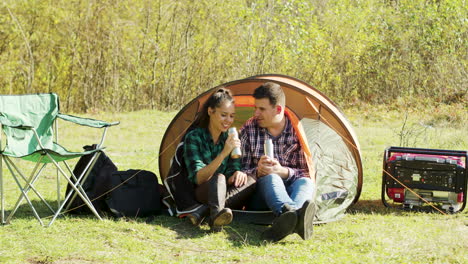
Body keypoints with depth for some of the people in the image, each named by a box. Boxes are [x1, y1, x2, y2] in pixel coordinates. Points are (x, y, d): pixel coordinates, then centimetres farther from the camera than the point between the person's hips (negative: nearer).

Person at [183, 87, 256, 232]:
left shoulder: (231, 139, 6)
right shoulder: (194, 138, -11)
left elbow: (234, 168, 1)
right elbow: (198, 178, -21)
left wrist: (237, 174, -25)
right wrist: (223, 153, -32)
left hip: (220, 192, 5)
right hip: (201, 194, -5)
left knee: (250, 181, -25)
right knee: (219, 178, -36)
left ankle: (203, 212, -38)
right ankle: (216, 214, -66)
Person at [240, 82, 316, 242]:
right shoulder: (249, 129, 3)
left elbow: (308, 173, 0)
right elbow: (241, 170, 5)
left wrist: (283, 172, -19)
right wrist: (258, 172, -18)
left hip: (291, 189, 1)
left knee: (305, 182, -33)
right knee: (271, 178, -35)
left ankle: (289, 219, -70)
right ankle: (295, 216, -71)